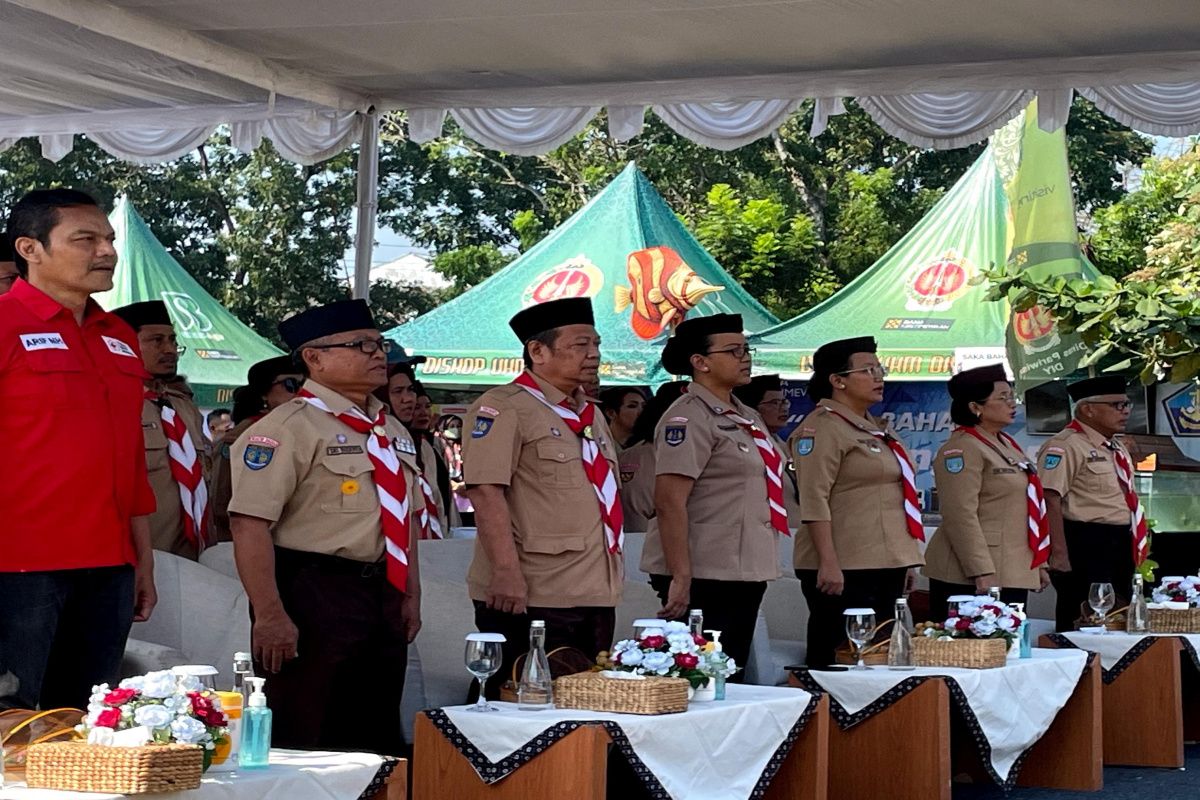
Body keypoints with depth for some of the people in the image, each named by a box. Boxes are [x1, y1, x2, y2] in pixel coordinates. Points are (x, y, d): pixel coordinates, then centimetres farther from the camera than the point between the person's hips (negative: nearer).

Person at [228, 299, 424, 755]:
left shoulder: (392, 432, 15)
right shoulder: (289, 427, -12)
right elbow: (250, 525, -19)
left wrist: (410, 597, 16)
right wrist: (270, 616, -22)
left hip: (383, 596, 8)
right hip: (314, 596, -8)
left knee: (377, 741, 15)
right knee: (302, 744, -2)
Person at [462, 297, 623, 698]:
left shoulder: (591, 414, 20)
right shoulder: (503, 407, -8)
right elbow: (486, 491, -17)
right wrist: (507, 572, -24)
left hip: (596, 597, 8)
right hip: (529, 598, -8)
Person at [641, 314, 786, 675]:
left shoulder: (748, 418, 16)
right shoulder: (688, 418, -12)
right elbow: (670, 503, -19)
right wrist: (681, 579, -24)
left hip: (745, 574, 9)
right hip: (704, 577, -9)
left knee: (733, 678, 13)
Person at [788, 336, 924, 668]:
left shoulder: (875, 427, 21)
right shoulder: (822, 427, -9)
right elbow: (814, 501, -17)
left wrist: (904, 561, 23)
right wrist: (828, 563, -23)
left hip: (885, 566, 9)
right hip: (845, 568, -9)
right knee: (837, 661, -8)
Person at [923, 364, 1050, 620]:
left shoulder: (1007, 444, 18)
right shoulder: (961, 449, -11)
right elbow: (961, 517, -19)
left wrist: (1038, 564, 22)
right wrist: (982, 574, -24)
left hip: (1015, 575, 9)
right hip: (971, 579, -9)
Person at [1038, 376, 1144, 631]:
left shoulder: (1117, 448, 18)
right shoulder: (1066, 446, -13)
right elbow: (1050, 499, -21)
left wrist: (1135, 545, 22)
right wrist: (1059, 553, -26)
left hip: (1121, 546, 10)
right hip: (1086, 545, -10)